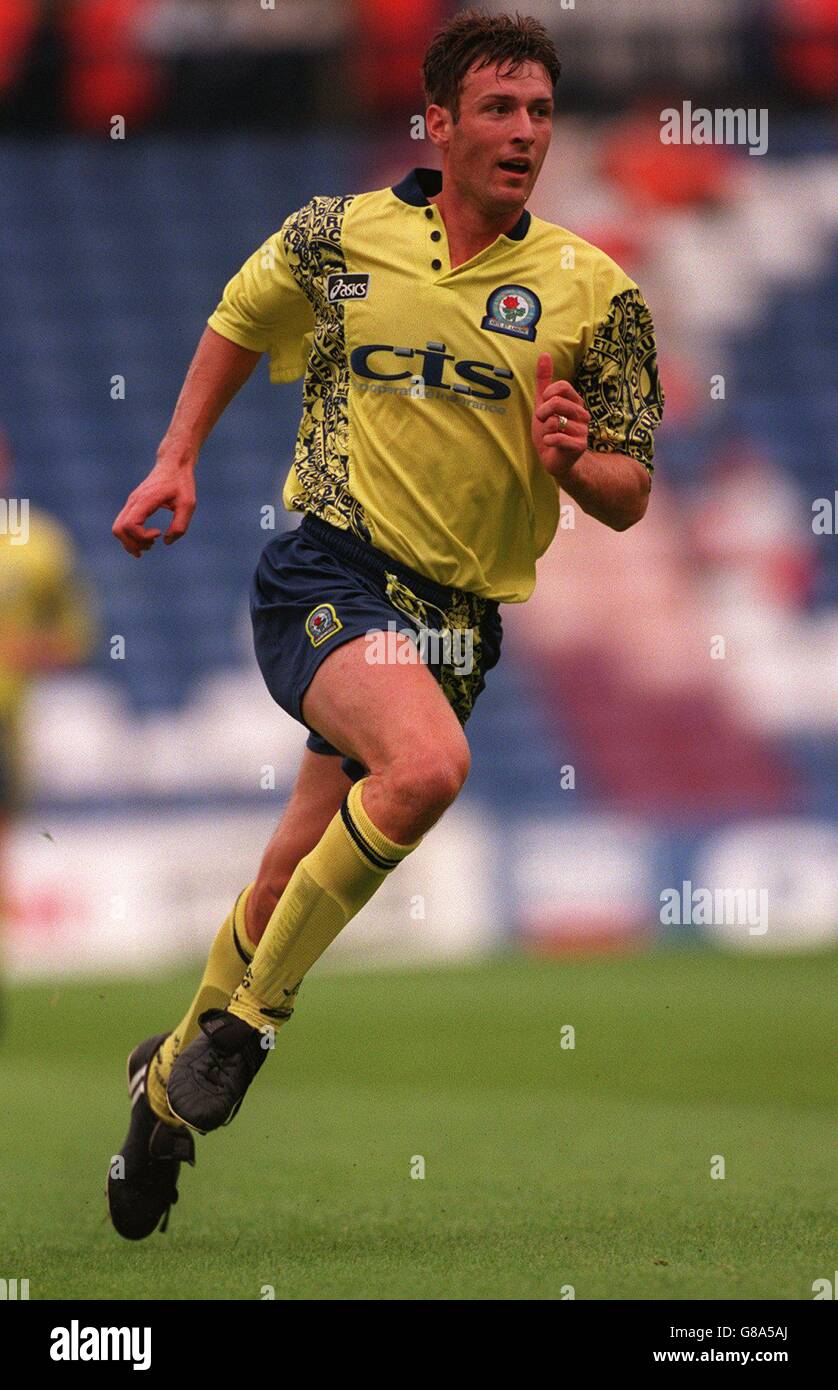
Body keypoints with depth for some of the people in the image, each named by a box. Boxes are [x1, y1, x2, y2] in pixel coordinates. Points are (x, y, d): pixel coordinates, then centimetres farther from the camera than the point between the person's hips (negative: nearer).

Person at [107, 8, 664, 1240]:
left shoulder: (593, 293, 1)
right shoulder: (338, 237, 1)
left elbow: (630, 495, 5)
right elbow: (240, 321, 23)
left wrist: (573, 463, -16)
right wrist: (178, 460, 15)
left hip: (458, 615, 3)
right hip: (325, 570, -3)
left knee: (293, 885, 7)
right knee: (428, 763, -32)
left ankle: (173, 1078, 33)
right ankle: (248, 1013, -14)